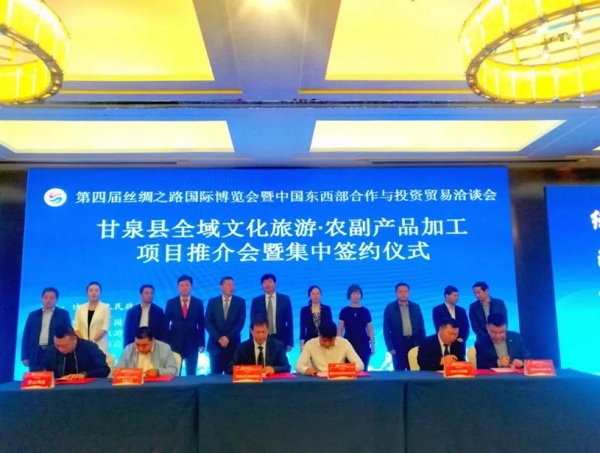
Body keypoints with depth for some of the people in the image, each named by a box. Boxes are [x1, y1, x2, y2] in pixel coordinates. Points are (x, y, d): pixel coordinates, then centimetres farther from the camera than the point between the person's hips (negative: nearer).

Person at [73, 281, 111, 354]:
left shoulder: (105, 307, 3)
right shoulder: (80, 308, 12)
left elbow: (105, 327, -5)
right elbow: (76, 327, 6)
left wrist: (92, 340, -15)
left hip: (100, 346, -2)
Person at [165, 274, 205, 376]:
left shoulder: (198, 303, 3)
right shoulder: (170, 303, 3)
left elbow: (201, 325, 5)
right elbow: (166, 324, 3)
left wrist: (201, 344, 1)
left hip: (192, 344, 0)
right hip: (174, 344, 0)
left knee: (191, 374, 4)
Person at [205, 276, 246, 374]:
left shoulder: (240, 302, 3)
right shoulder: (212, 302, 5)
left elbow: (241, 322, -4)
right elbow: (208, 323, 0)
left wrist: (228, 337, -13)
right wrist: (218, 338, -12)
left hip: (233, 344, -1)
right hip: (215, 344, 1)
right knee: (215, 374, 4)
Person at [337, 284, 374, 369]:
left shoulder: (365, 311, 6)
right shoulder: (344, 311, 3)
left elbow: (370, 330, 7)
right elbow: (340, 330, 3)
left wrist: (372, 345, 0)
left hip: (363, 345, 1)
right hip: (348, 344, -1)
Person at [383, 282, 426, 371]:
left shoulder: (416, 307, 7)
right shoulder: (389, 308, -1)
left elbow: (421, 327, 10)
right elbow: (386, 330, -2)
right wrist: (390, 347, -9)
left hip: (415, 343, 2)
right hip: (398, 344, -2)